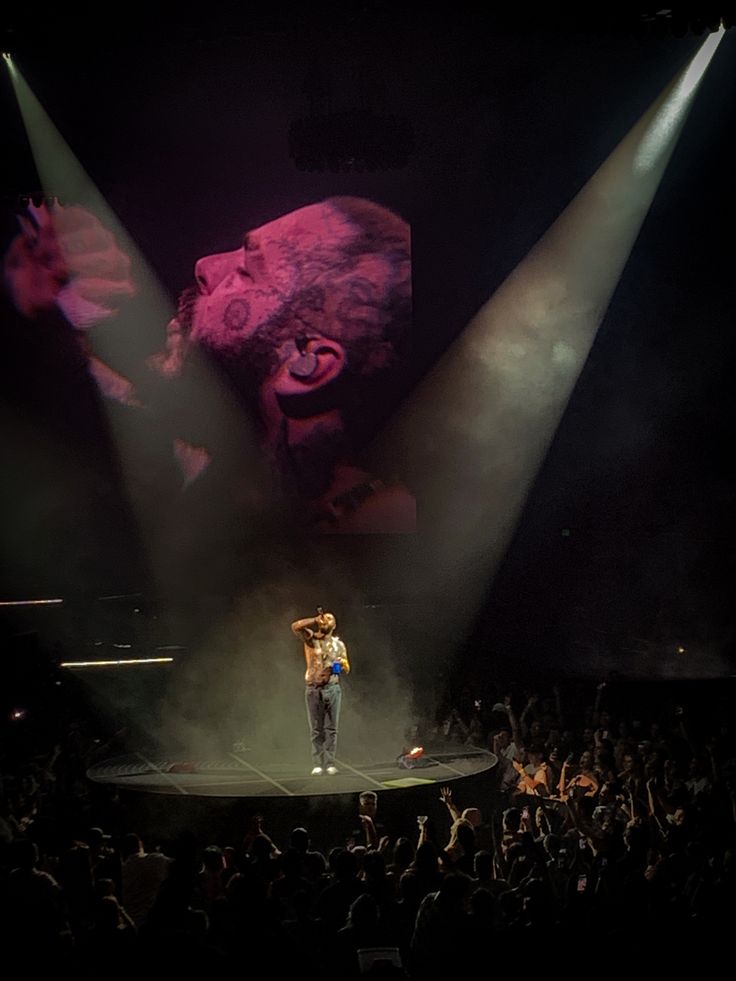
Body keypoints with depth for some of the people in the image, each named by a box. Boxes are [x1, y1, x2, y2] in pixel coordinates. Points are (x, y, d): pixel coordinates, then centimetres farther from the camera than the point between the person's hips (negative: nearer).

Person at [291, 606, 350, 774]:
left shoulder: (339, 644, 12)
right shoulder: (311, 638, 5)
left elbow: (346, 669, 16)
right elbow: (295, 626, -14)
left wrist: (342, 666, -6)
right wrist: (315, 620, -14)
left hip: (333, 688, 1)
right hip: (313, 689, -1)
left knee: (331, 728, -2)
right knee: (316, 729, 0)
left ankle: (330, 763, 0)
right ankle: (317, 764, 2)